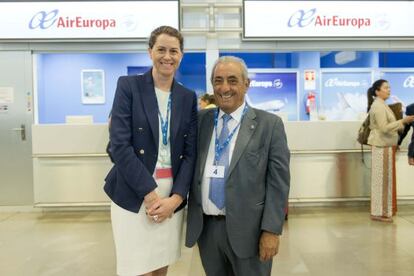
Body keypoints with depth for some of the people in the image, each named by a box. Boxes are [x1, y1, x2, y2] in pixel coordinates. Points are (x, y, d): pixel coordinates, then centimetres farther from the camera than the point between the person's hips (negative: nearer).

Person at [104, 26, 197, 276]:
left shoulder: (188, 97, 8)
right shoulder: (128, 86, -3)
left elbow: (191, 152, 4)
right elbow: (119, 145, -11)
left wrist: (176, 197, -8)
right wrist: (150, 194, -14)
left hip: (172, 196, 4)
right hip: (133, 196, -3)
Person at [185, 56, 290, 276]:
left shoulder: (269, 124, -4)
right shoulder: (200, 120, 6)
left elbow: (278, 182, -6)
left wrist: (271, 230, -11)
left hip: (247, 229, -3)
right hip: (205, 227, 3)